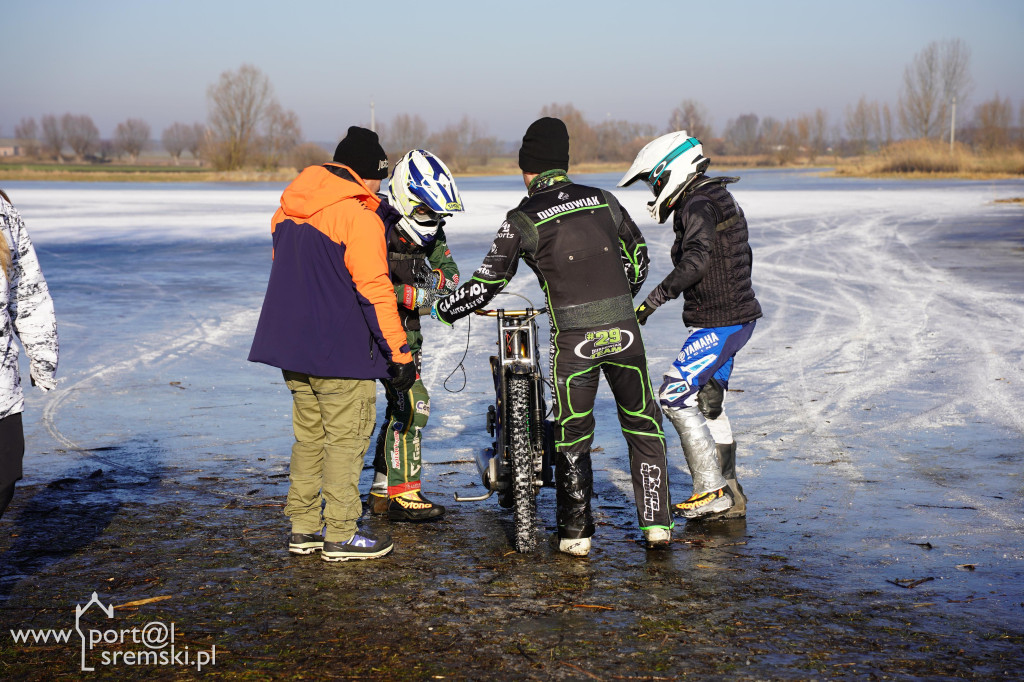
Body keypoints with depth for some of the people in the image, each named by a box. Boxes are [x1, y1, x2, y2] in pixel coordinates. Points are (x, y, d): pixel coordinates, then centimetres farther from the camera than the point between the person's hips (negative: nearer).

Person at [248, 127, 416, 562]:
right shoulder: (359, 218, -15)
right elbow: (374, 291, -18)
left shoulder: (287, 211, 10)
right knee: (346, 439, 2)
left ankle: (303, 529, 22)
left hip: (291, 346, 8)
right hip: (343, 353, -8)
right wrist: (400, 354, -14)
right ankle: (340, 536, 7)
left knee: (309, 436, 17)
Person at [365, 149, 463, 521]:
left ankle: (382, 490, 26)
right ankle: (402, 494, -9)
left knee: (401, 407, 14)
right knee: (412, 402, -16)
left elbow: (451, 274, 3)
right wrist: (417, 295, -27)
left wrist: (434, 279, -19)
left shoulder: (429, 231, 4)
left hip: (407, 327, 9)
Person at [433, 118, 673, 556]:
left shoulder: (523, 219, 0)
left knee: (572, 436, 11)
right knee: (642, 425, 15)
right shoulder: (603, 200, 11)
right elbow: (637, 254, 23)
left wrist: (444, 309, 20)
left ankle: (576, 532, 13)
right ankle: (656, 523, 14)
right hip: (623, 330, 3)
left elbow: (488, 281, 3)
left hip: (574, 336, -3)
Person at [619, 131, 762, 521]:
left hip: (718, 324, -10)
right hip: (738, 317, 10)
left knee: (675, 396, -8)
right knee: (709, 404, 16)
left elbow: (696, 261, -32)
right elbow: (741, 261, 23)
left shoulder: (698, 207, -16)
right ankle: (729, 497, 21)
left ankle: (712, 491, -6)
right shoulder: (721, 200, 16)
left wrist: (652, 300, -32)